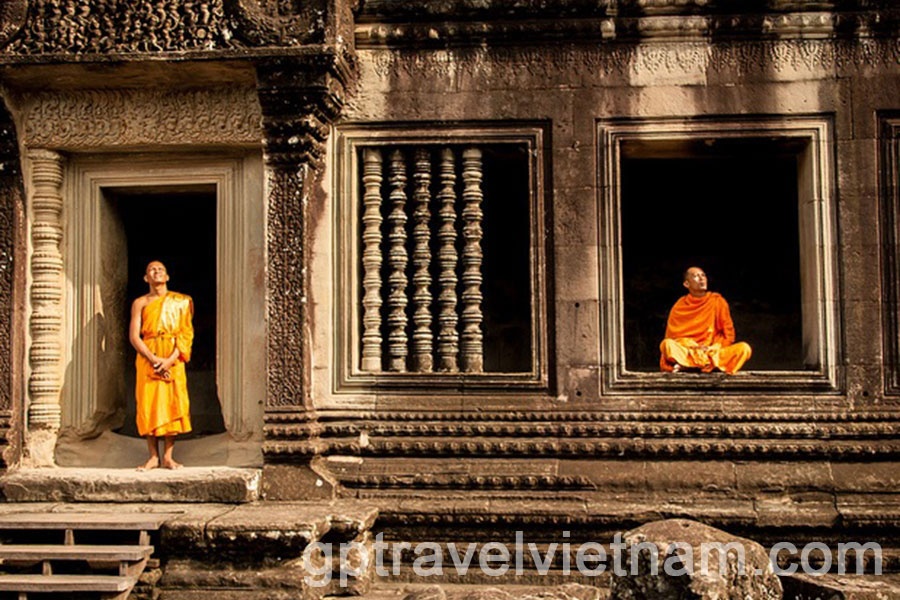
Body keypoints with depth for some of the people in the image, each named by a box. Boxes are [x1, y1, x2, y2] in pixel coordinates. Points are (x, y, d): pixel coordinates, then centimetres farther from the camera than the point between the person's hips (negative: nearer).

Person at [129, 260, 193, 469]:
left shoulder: (180, 301, 7)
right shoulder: (140, 303, 7)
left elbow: (186, 334, 0)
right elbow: (134, 336, -1)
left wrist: (170, 360, -13)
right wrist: (153, 359, -15)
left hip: (173, 359, 0)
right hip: (147, 358, 0)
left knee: (172, 404, -3)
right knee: (149, 404, -2)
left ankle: (168, 457, 3)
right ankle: (153, 456, 5)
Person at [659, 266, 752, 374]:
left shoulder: (717, 301, 4)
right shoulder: (680, 306, 2)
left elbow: (728, 334, 7)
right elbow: (673, 335, 2)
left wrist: (712, 348, -10)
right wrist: (694, 346, -13)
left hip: (714, 352, 2)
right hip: (689, 352, -2)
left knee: (744, 348, -26)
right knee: (667, 344, -30)